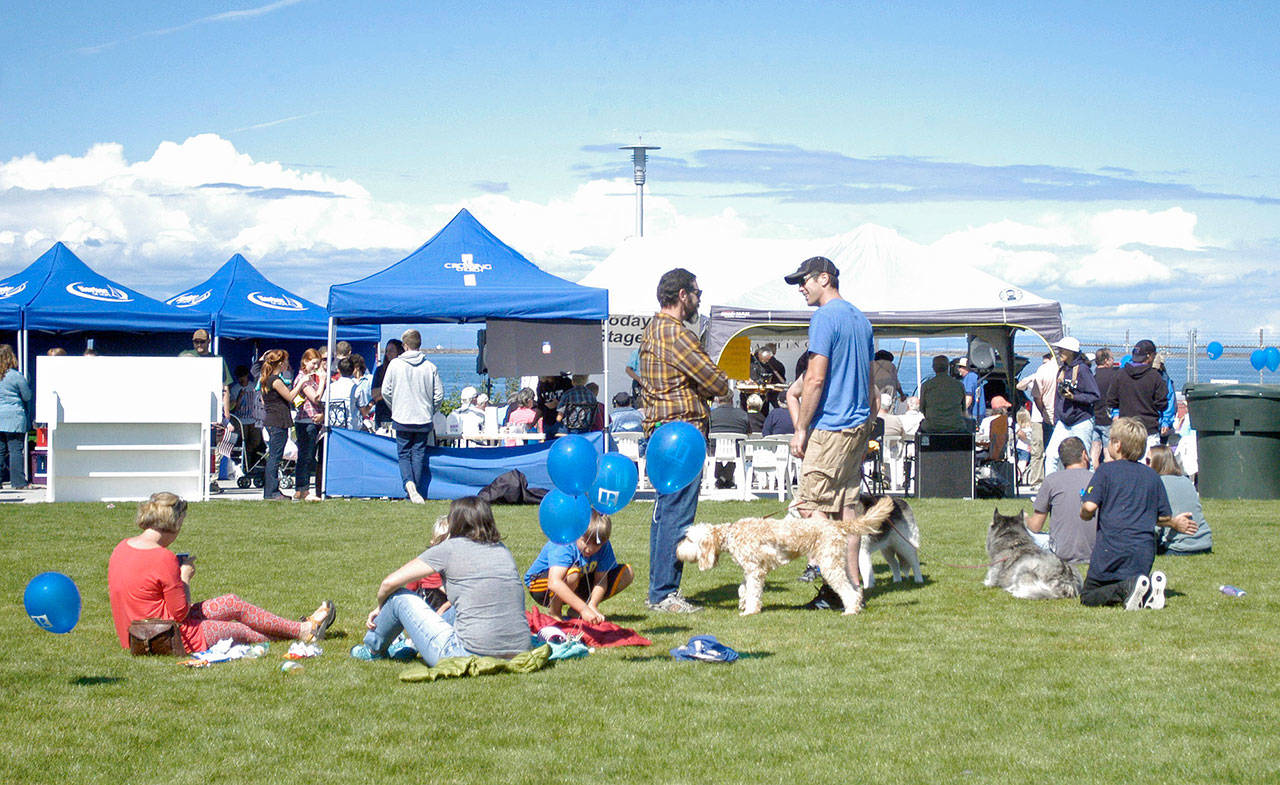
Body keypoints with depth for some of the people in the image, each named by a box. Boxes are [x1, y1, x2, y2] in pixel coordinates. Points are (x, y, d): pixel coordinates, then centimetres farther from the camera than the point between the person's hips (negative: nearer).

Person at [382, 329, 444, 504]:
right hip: (424, 418, 1)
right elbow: (439, 395, 0)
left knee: (404, 454, 8)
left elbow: (386, 391, 0)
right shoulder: (430, 367, -3)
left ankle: (409, 483, -16)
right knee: (419, 454, 10)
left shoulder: (395, 364, -5)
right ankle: (417, 490, 9)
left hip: (401, 418, -1)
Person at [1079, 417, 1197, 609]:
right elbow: (1163, 516, 15)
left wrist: (1084, 514, 13)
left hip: (1111, 549, -4)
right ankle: (1149, 589, -13)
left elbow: (1089, 507, -11)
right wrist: (1175, 524, 38)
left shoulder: (1106, 470, 0)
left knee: (1088, 596, 6)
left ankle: (1126, 589, -23)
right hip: (1144, 553, 4)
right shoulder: (1152, 475, 12)